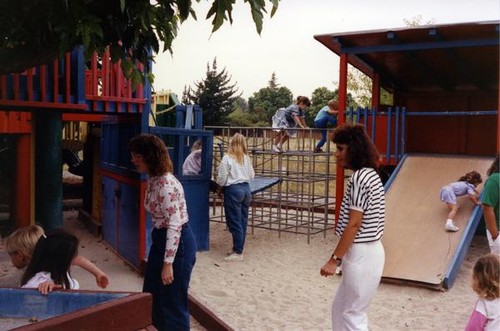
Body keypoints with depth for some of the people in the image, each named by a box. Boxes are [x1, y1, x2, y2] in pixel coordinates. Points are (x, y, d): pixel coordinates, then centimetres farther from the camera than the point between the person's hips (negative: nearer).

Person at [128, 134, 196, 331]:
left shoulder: (166, 183, -23)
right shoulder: (152, 180, 6)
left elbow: (175, 225, -25)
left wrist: (168, 263, -23)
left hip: (178, 243, -10)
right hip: (161, 239, 10)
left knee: (173, 302, 5)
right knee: (152, 297, 20)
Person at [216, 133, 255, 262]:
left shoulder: (227, 158, -9)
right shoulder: (246, 158, 7)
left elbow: (222, 179, -9)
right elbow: (252, 175, 14)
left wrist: (219, 184, 12)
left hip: (233, 190, -6)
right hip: (246, 188, 6)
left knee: (235, 222, -2)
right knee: (243, 220, 11)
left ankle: (238, 253, 0)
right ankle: (238, 247, 21)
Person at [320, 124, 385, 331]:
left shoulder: (359, 177, -18)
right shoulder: (370, 174, 11)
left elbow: (354, 224, -20)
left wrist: (335, 259, -17)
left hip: (361, 254, -10)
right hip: (370, 250, 10)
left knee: (351, 313, 4)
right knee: (341, 308, 20)